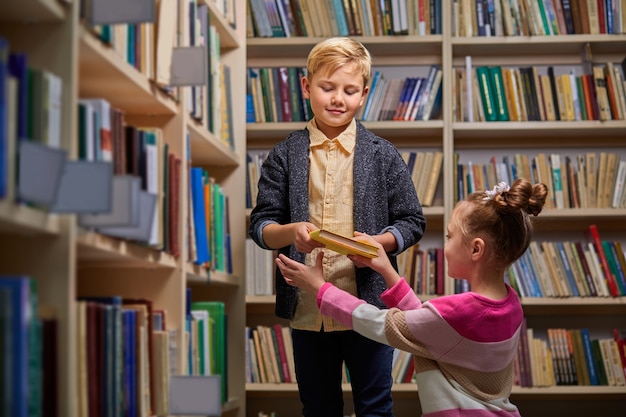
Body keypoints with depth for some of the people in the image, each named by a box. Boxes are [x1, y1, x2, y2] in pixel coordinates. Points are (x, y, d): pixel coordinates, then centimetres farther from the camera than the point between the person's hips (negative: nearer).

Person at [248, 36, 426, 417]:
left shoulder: (383, 155, -1)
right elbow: (260, 225, 0)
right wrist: (290, 232, -21)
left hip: (367, 304, -1)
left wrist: (377, 242, -19)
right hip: (307, 309, 2)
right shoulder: (284, 156, 1)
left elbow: (412, 222, 1)